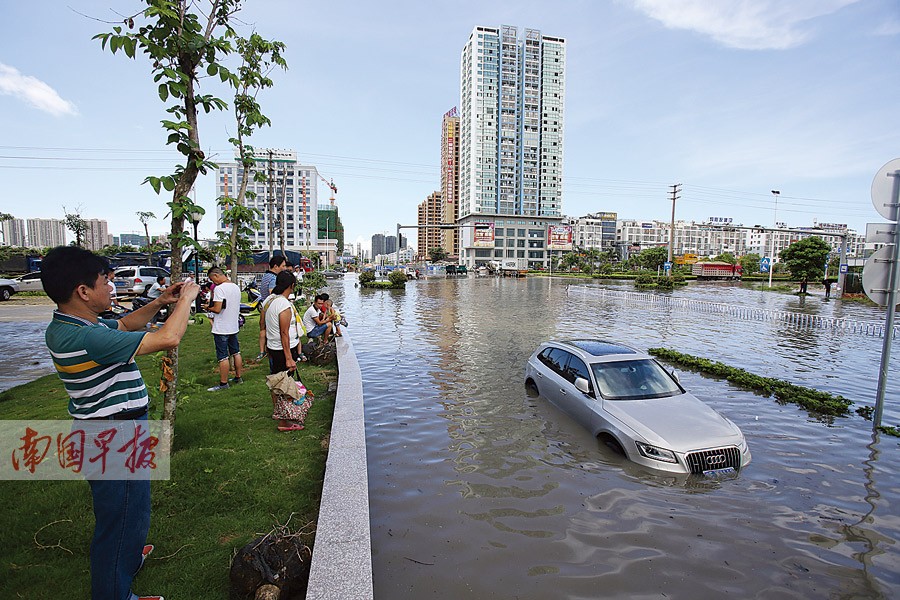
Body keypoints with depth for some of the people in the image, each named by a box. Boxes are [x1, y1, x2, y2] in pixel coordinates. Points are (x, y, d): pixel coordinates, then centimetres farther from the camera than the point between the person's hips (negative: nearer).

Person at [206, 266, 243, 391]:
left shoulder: (219, 288, -18)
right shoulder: (236, 287, 7)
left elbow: (217, 309, -23)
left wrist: (209, 307, -3)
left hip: (221, 329, -8)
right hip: (234, 326, 8)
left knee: (223, 357, 0)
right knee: (236, 353, 17)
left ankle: (223, 383, 7)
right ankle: (238, 377, 27)